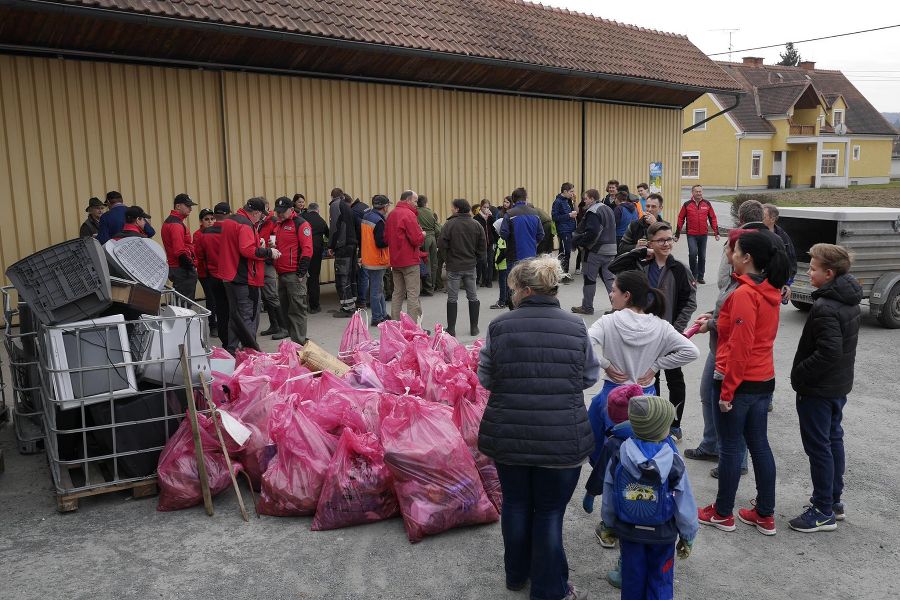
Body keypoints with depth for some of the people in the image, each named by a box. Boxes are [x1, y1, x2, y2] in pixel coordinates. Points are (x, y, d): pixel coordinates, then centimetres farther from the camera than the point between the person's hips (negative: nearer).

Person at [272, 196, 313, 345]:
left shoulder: (300, 224, -6)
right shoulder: (277, 225, 18)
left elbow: (307, 249, -13)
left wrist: (301, 273, -16)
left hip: (294, 275, -8)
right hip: (281, 274, 8)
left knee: (297, 310, -5)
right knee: (285, 310, 11)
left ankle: (299, 343, -1)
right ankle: (292, 338, 19)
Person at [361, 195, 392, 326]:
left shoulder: (366, 217, 9)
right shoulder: (378, 221, -19)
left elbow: (361, 239, 15)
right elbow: (380, 243, -24)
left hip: (368, 259, 9)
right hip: (377, 260, -9)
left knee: (379, 288, 18)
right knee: (377, 291, -1)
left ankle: (383, 315, 27)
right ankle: (377, 318, 6)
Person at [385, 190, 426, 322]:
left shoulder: (391, 214, 10)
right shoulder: (409, 214, -14)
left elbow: (386, 236, 15)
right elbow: (417, 239, -19)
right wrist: (422, 235, 1)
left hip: (395, 260, 8)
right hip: (410, 261, -8)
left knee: (398, 293, 14)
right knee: (413, 295, -4)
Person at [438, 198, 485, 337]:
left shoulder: (449, 224, -13)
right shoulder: (476, 225, 0)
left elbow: (441, 244, -14)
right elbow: (482, 247, 3)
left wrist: (449, 252, 6)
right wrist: (479, 260, 17)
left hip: (453, 267, -3)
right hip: (470, 266, 4)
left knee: (452, 298, 4)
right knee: (473, 297, 12)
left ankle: (451, 329, 5)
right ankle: (474, 328, 16)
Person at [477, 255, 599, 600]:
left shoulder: (500, 326, -8)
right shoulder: (576, 328, -7)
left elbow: (485, 378, -1)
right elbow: (590, 378, 2)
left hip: (508, 436, 1)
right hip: (562, 440, -1)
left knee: (515, 503, 19)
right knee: (550, 511, 12)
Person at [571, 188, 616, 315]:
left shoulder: (593, 211, -14)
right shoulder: (608, 209, 16)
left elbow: (591, 232, -24)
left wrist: (581, 243, -10)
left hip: (596, 250, -8)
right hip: (610, 249, 8)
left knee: (589, 279, 3)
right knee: (609, 278, 10)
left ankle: (587, 307, 11)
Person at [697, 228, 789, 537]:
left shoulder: (743, 294, -20)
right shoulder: (771, 291, 6)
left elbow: (740, 347, -22)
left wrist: (727, 391, -17)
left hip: (740, 382, -8)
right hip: (764, 379, 8)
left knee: (729, 446, 6)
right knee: (759, 444, 16)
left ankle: (722, 514, 20)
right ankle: (765, 515, 25)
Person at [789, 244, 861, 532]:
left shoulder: (825, 308, -25)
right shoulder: (848, 299, 5)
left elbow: (828, 352, -29)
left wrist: (799, 373, -16)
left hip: (818, 390, -10)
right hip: (839, 385, 10)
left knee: (818, 447, 1)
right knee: (833, 440, 19)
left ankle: (823, 512, 11)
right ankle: (834, 501, 32)